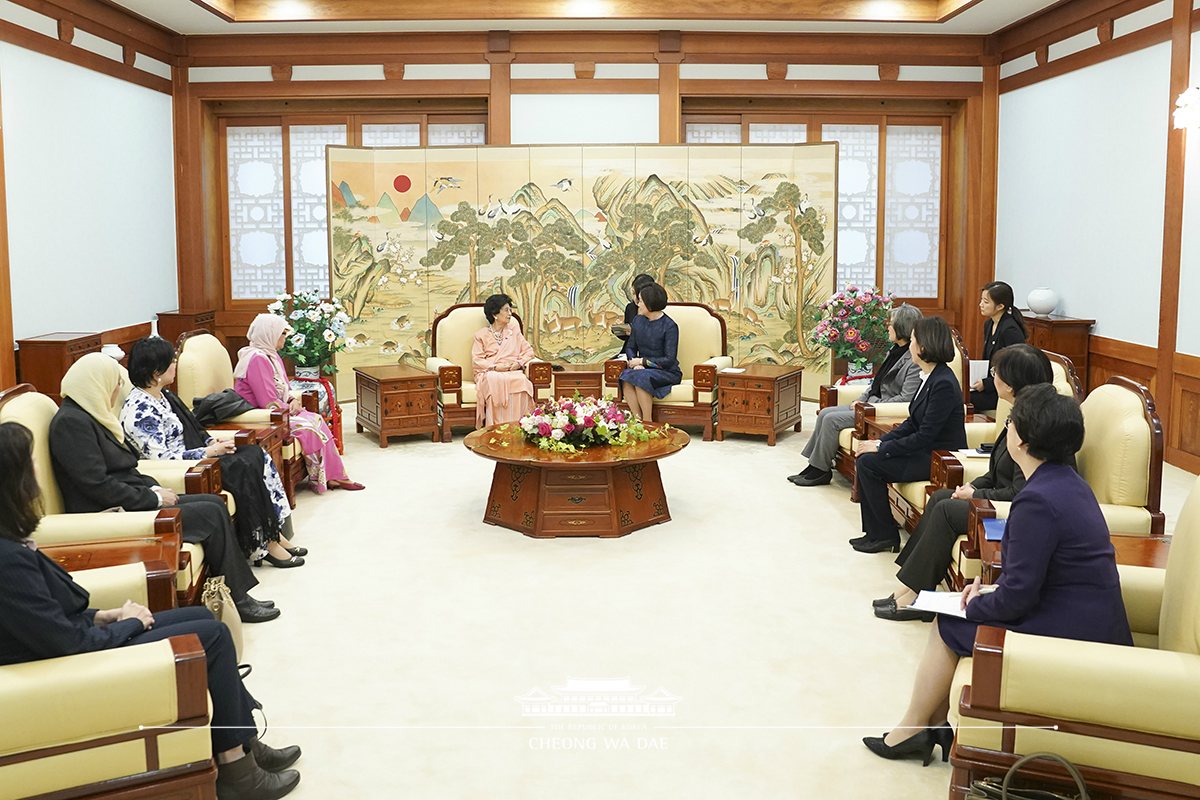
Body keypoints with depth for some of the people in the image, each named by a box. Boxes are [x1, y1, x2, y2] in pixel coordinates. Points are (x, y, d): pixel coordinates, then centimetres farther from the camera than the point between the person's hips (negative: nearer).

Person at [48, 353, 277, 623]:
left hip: (128, 503, 10)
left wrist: (155, 488, 4)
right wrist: (153, 497, -14)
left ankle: (239, 595, -1)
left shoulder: (90, 416, 16)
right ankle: (236, 600, -3)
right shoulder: (70, 423, -16)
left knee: (215, 503, 0)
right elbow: (98, 485, -22)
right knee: (211, 515, -15)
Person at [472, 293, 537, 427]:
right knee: (496, 381, -39)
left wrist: (519, 363, -5)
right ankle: (496, 425, -38)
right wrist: (495, 367, -13)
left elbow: (528, 351, 17)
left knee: (520, 380, -35)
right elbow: (476, 361, 3)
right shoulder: (481, 334, 14)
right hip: (490, 372, -2)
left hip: (513, 371, 2)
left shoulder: (514, 330, 24)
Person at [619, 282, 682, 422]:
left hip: (667, 372, -5)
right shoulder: (638, 320, 9)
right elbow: (630, 347, 14)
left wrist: (643, 361, -13)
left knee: (640, 378, -34)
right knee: (626, 376, -27)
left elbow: (669, 360, -14)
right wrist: (634, 361, -8)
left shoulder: (669, 326, -11)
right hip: (643, 369, 5)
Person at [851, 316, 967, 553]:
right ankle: (874, 532, 7)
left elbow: (925, 436, -23)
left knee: (868, 463, -15)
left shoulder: (944, 384, -23)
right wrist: (881, 441, 1)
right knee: (865, 459, 1)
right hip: (926, 452, 10)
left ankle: (886, 535, -1)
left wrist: (881, 448, -17)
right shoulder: (931, 377, 8)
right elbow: (913, 423, 13)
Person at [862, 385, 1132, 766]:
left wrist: (976, 605, -4)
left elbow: (1017, 597, -22)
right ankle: (935, 724, 22)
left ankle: (912, 729, 22)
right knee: (956, 618, 16)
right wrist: (992, 589, 8)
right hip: (1092, 623, 9)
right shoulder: (1068, 481, 7)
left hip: (1070, 638, -9)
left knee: (947, 627, 5)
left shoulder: (1036, 501, -25)